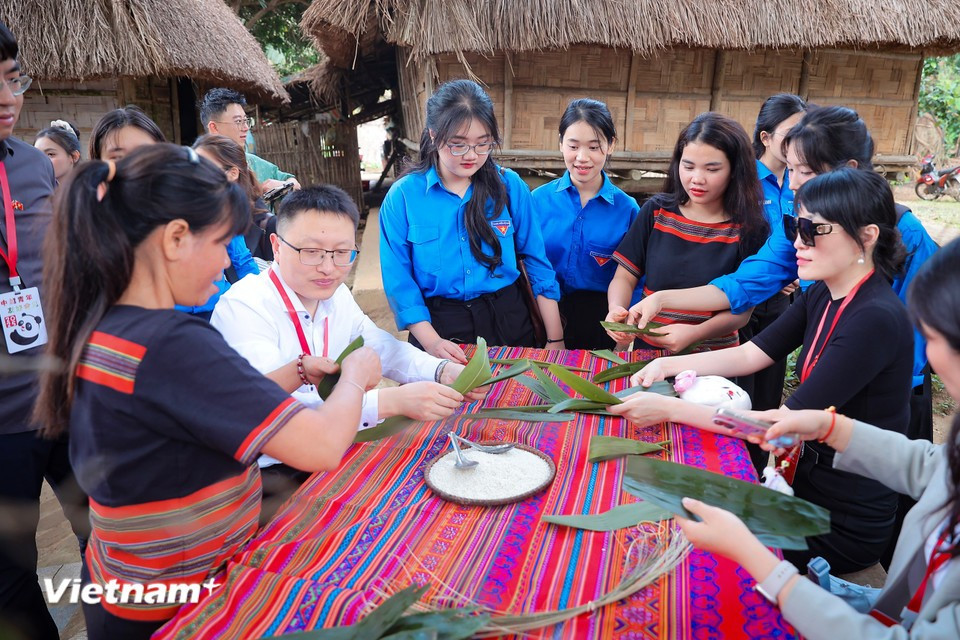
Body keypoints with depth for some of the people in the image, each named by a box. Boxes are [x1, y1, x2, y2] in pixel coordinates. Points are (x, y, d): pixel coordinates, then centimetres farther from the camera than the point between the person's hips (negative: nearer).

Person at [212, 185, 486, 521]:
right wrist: (392, 401, -38)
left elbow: (383, 348, 11)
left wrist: (443, 372, -10)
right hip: (266, 477, -7)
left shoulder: (336, 294, 4)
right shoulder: (243, 307, -22)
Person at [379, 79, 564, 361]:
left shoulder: (510, 186, -4)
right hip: (438, 325, -1)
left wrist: (555, 338, -3)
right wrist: (431, 342, -20)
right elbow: (399, 280, -8)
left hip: (508, 322, 2)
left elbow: (536, 261, -1)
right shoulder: (402, 197, -8)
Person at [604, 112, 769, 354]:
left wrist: (695, 333, -22)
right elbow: (625, 277, 5)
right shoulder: (656, 211, 4)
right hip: (648, 349, 2)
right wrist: (616, 310, -17)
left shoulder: (750, 228, -3)